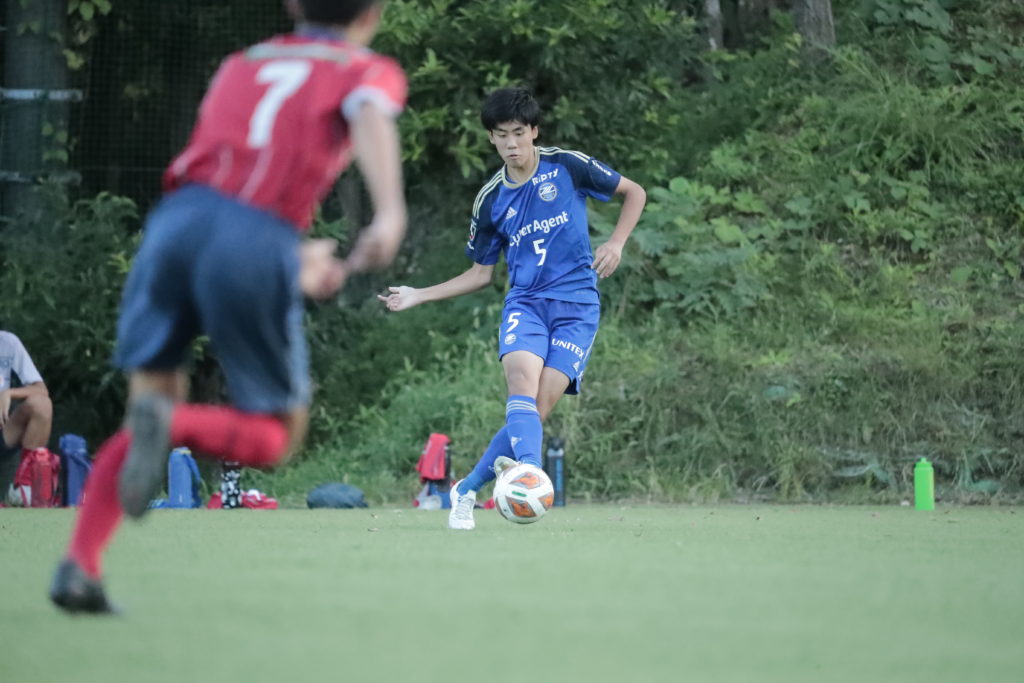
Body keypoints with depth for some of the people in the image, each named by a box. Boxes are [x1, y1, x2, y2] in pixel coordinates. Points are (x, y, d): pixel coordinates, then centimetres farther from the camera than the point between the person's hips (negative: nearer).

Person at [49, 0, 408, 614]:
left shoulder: (242, 64, 30)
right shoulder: (369, 72, 16)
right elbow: (371, 118, -9)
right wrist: (390, 213, -25)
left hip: (181, 217, 4)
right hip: (261, 244, -4)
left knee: (154, 396, 13)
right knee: (274, 438, 11)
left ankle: (79, 564, -7)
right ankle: (175, 424, -21)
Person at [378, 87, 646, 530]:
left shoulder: (567, 167, 1)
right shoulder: (490, 201, 10)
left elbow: (634, 193, 12)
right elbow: (480, 274, 20)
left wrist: (616, 244, -3)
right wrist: (419, 296, 13)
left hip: (577, 305, -2)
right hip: (525, 301, 2)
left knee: (536, 410, -14)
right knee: (522, 378, -31)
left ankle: (467, 490, 1)